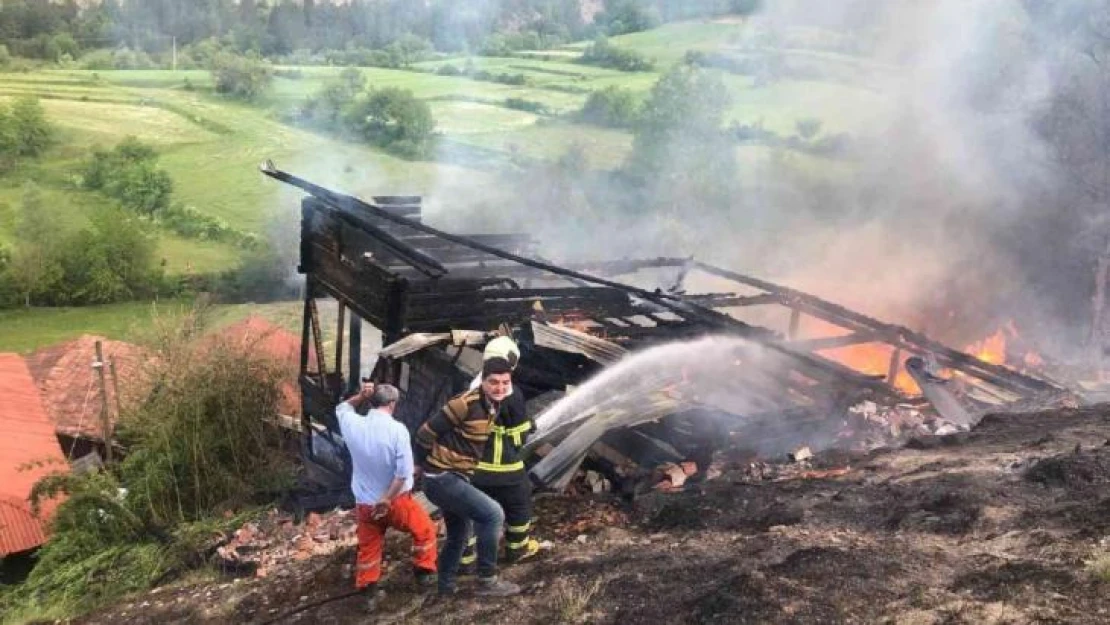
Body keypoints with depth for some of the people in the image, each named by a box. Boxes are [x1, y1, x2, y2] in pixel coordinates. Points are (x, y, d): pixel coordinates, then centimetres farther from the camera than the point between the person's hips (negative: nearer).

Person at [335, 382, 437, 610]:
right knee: (424, 530, 23)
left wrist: (360, 396, -1)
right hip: (396, 500, -3)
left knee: (368, 548, 20)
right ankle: (424, 573, 30)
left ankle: (368, 592, 26)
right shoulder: (397, 429, -20)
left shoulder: (354, 425, -8)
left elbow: (342, 408, 18)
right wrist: (387, 500, -16)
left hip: (365, 502, 3)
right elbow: (404, 471, -24)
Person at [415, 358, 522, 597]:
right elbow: (425, 434, -19)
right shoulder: (466, 404, -24)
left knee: (458, 534, 24)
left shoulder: (492, 405, 3)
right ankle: (487, 580, -6)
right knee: (493, 514, -16)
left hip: (455, 478, 10)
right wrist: (427, 466, -6)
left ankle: (445, 585, 42)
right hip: (442, 479, -10)